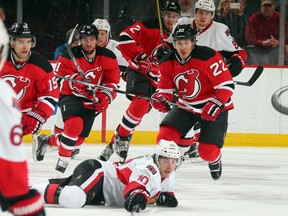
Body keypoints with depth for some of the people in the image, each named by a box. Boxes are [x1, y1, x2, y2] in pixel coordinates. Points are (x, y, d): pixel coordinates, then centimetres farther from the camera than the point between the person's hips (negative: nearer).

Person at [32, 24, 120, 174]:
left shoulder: (108, 57, -5)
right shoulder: (69, 57, -14)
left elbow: (113, 82, -1)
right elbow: (61, 77, -15)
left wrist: (104, 98, -16)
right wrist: (76, 80, -34)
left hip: (91, 101, 4)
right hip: (71, 97, -4)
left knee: (78, 139, 2)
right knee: (74, 124, -33)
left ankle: (45, 141, 29)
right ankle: (63, 160, -20)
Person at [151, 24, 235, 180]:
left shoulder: (208, 57, -22)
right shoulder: (167, 63, -5)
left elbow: (227, 85, -20)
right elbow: (165, 89, 2)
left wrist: (215, 105, -31)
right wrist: (159, 98, -22)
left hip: (214, 108, -4)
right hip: (186, 107, 4)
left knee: (207, 152, -11)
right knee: (165, 136, -16)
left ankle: (215, 161, 29)